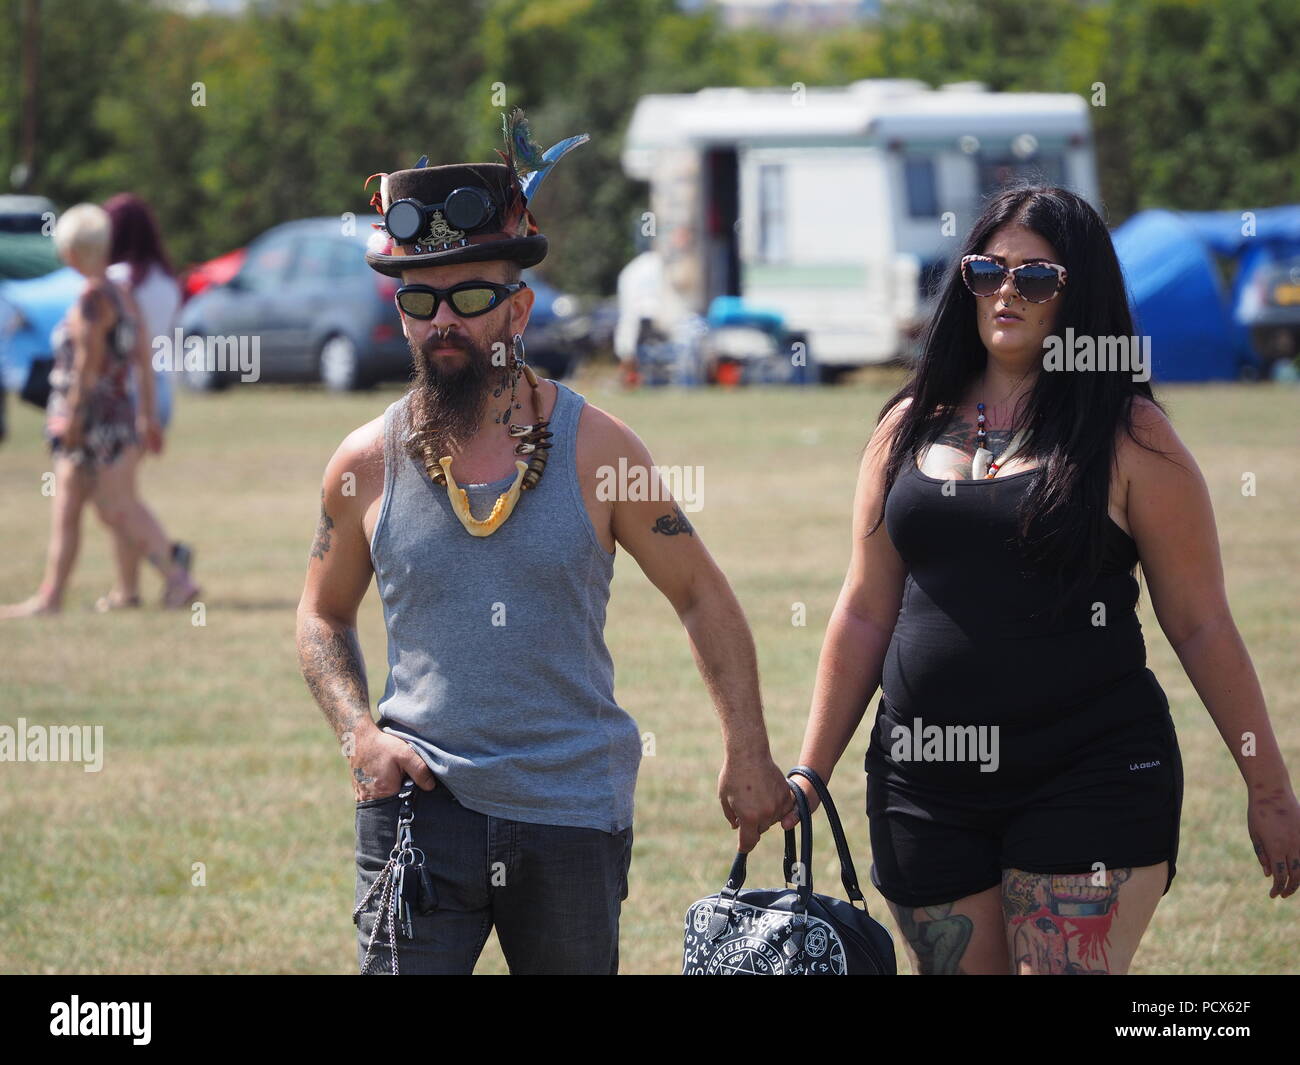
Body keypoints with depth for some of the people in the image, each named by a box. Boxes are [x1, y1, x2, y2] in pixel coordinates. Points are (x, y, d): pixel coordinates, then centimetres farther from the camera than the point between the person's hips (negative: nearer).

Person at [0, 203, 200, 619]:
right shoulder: (123, 296, 11)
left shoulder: (94, 299, -17)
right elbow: (144, 359, 13)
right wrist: (148, 416, 17)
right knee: (65, 510, 10)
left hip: (94, 416, -9)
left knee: (117, 508, -3)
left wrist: (73, 416, -18)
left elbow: (89, 363, -21)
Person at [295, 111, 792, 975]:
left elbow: (704, 596, 5)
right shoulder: (367, 464, 2)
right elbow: (323, 616, 16)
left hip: (577, 809, 0)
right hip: (423, 802, 0)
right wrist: (359, 734, -1)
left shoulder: (595, 447, -2)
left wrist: (748, 755, 0)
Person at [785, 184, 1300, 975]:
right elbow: (865, 615, 15)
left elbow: (1201, 625, -1)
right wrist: (809, 775, 12)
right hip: (928, 782, 4)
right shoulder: (913, 428, 10)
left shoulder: (1128, 436, -2)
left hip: (1090, 782, -4)